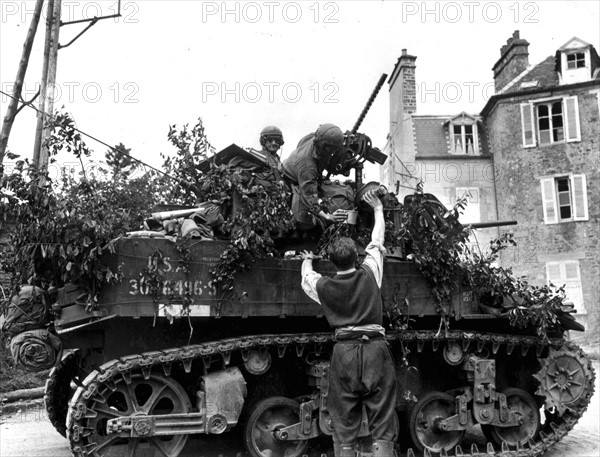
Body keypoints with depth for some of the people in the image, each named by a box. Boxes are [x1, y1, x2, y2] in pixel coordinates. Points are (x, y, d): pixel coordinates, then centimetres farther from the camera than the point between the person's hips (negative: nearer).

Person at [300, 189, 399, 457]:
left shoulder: (323, 287, 3)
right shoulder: (369, 274, 2)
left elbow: (306, 278, 28)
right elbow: (377, 241, 18)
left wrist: (308, 260, 50)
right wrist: (378, 209, 34)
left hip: (344, 352, 1)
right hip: (375, 350, -1)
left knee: (344, 430, 7)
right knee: (383, 428, 2)